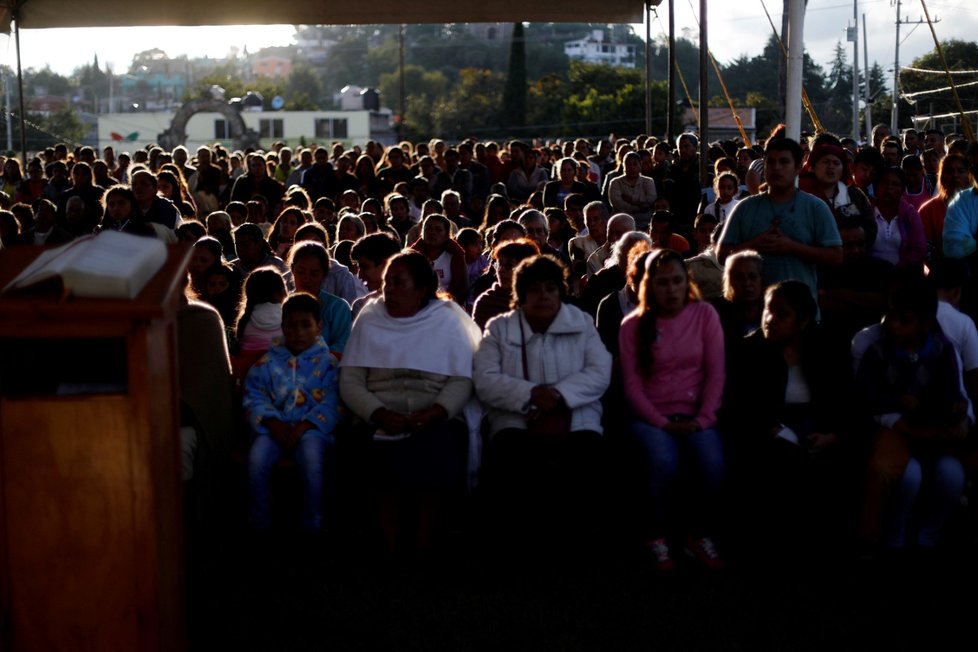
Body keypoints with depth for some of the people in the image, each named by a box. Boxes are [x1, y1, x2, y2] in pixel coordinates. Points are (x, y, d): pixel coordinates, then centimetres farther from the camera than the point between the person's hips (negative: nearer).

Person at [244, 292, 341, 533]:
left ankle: (313, 526, -15)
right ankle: (259, 524, -10)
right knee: (256, 459, -28)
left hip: (310, 426, -2)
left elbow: (330, 404, -4)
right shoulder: (268, 362, 13)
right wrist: (273, 423, -12)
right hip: (274, 425, 2)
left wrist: (302, 428, -17)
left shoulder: (327, 362, 6)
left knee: (312, 460, -34)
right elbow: (254, 398, 6)